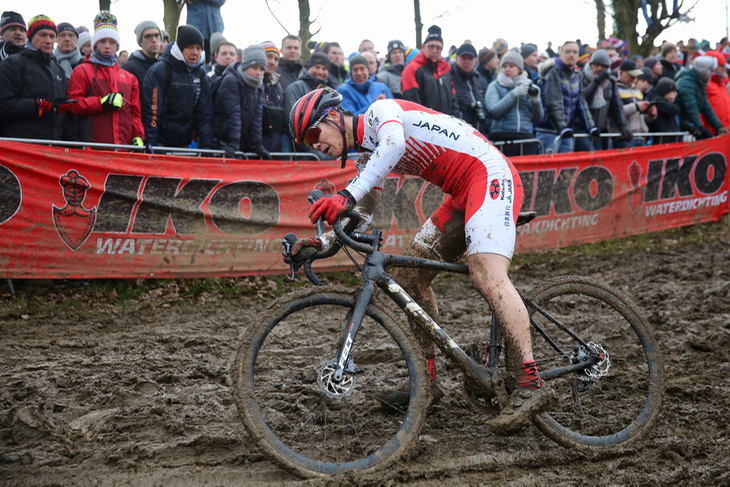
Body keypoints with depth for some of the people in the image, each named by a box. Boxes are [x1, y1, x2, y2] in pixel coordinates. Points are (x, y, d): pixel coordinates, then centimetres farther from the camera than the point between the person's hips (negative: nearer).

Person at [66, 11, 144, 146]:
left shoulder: (129, 78, 24)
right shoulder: (81, 72, 12)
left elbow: (135, 112, 20)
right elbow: (73, 105, -1)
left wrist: (138, 137, 5)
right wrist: (103, 102, -12)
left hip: (124, 146, 4)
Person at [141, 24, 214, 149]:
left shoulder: (200, 75, 10)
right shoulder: (159, 71, -8)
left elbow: (205, 114, 7)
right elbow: (151, 110, -14)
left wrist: (207, 144, -4)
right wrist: (150, 143, -21)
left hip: (184, 143, 5)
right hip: (160, 143, -5)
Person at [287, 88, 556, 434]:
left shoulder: (381, 110, -8)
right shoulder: (367, 155, 18)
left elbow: (394, 144, -32)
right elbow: (359, 220, 20)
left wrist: (347, 195, -40)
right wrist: (319, 244, 4)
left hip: (490, 175, -10)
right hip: (462, 197, 10)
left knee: (486, 275, -26)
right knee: (411, 276, 9)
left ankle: (530, 384, -31)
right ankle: (427, 379, 15)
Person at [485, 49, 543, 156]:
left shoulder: (528, 86, 15)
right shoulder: (495, 86, 8)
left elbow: (537, 118, 13)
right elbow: (493, 112, -10)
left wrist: (535, 100, -5)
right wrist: (514, 94, -13)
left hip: (526, 136, 3)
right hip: (502, 137, -3)